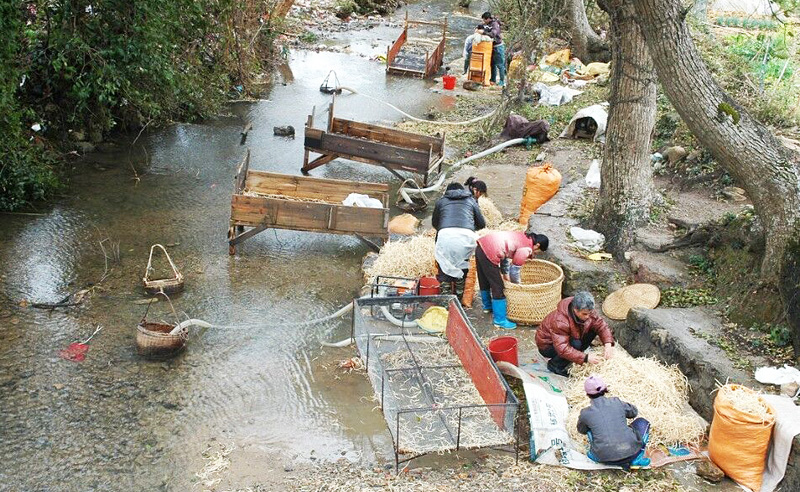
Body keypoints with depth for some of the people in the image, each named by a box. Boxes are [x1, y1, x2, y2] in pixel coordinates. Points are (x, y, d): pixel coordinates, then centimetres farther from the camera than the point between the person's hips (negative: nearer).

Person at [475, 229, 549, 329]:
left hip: (481, 246, 10)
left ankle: (487, 306, 50)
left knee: (484, 281, 29)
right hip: (489, 253, -10)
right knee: (498, 287, 1)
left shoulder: (523, 237, 19)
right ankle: (500, 320, 9)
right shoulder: (526, 249, -7)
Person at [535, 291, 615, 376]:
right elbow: (563, 349, -42)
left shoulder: (587, 311, -17)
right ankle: (554, 365, -10)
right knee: (576, 344, -34)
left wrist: (608, 344, -29)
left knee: (593, 330, -10)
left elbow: (601, 325, -11)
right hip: (547, 345, -7)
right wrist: (585, 358, -46)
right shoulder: (560, 321, -39)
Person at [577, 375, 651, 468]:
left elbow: (581, 430, 19)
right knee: (642, 422, 25)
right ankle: (637, 458, 9)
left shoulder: (585, 413, -3)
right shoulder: (616, 402, -1)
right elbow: (634, 412, 20)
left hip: (606, 458, 1)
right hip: (630, 451, -1)